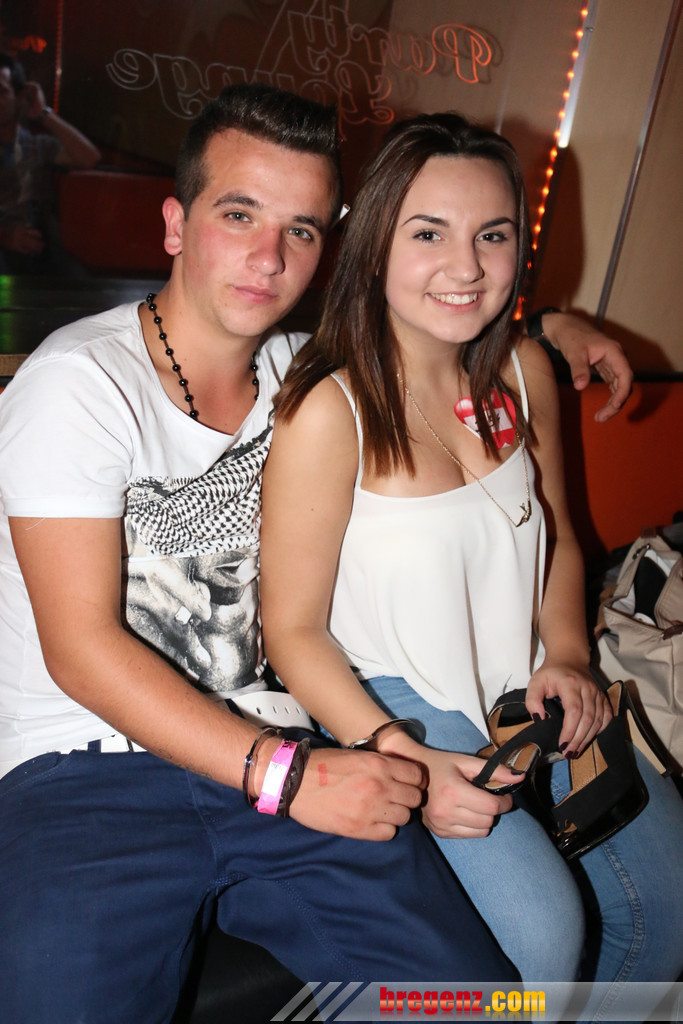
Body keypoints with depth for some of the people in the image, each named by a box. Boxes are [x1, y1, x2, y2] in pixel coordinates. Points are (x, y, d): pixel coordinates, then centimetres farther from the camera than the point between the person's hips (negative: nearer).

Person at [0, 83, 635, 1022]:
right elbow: (82, 648, -14)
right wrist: (285, 776, -19)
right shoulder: (80, 383, -8)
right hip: (89, 768, -3)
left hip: (278, 748, 4)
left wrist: (547, 326, 11)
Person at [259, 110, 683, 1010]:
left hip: (526, 690, 7)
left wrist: (569, 656, -1)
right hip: (387, 704, -6)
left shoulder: (525, 372, 0)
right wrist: (402, 759, -24)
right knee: (539, 926, -20)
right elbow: (293, 630, -15)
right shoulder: (329, 411, -21)